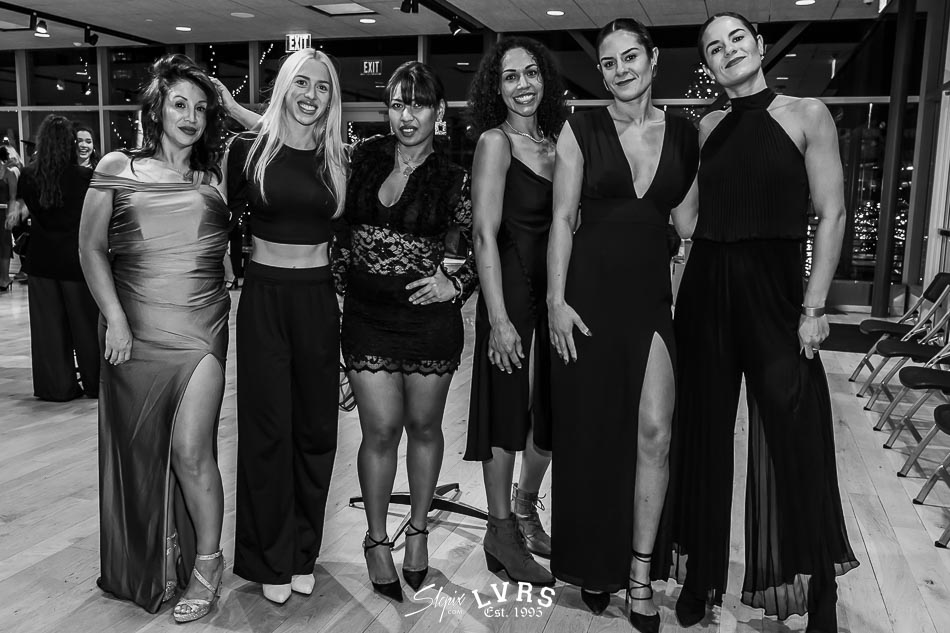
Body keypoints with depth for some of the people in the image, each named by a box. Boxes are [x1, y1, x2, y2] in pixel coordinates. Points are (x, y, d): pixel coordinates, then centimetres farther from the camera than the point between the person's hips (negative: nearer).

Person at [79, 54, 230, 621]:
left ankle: (208, 561, 9)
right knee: (139, 452, 9)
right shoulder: (119, 168, 7)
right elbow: (92, 248, 4)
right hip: (135, 330, 1)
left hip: (201, 328, -1)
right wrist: (114, 316, -6)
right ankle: (148, 570, 28)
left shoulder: (215, 178, 9)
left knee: (190, 449, -11)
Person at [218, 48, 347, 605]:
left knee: (315, 427, 8)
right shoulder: (249, 150, 0)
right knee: (267, 427, 4)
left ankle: (304, 553, 24)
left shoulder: (337, 158, 5)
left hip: (318, 298, 2)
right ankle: (271, 560, 19)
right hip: (264, 296, -2)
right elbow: (229, 218, 10)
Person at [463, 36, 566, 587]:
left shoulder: (555, 141, 11)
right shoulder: (496, 141, -7)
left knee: (552, 410, 13)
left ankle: (527, 507, 35)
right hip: (511, 291, -6)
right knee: (508, 411, 3)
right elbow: (485, 235, -14)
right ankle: (502, 532, 20)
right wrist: (498, 319, -20)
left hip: (556, 292, 6)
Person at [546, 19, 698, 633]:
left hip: (652, 295, 2)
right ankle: (594, 560, 26)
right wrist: (557, 300, -10)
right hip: (590, 289, -2)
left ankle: (639, 571, 12)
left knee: (654, 430, -5)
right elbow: (563, 218, -3)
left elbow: (689, 222, 12)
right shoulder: (581, 130, 1)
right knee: (590, 429, 6)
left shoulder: (683, 133, 8)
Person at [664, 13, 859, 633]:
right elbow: (695, 215, 12)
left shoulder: (807, 115, 0)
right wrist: (695, 282, 1)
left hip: (775, 288, -3)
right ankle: (701, 580, 25)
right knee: (704, 436, 9)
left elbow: (832, 215, -4)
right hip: (706, 290, 4)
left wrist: (814, 307, -9)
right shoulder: (708, 127, 10)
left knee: (797, 439, -1)